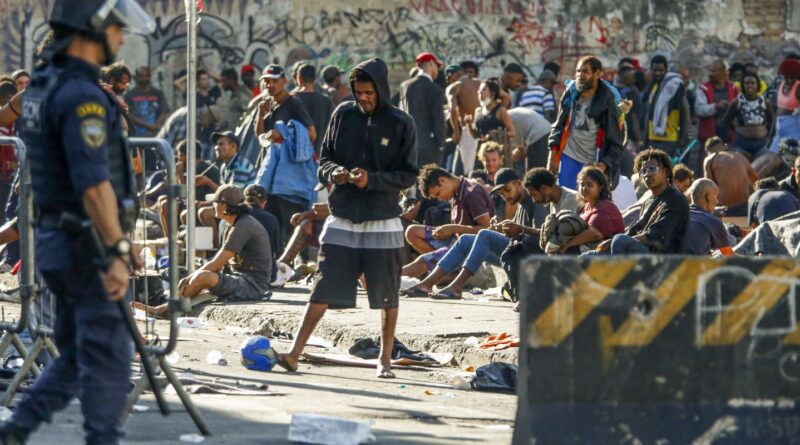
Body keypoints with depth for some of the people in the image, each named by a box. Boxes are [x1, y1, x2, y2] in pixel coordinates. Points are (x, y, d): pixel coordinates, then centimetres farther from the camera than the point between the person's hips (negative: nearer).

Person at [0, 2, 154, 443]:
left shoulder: (42, 86, 13)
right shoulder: (81, 96, -19)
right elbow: (93, 183, -27)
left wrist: (118, 240, 23)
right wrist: (116, 253, -25)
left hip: (57, 242, 9)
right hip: (88, 250, -9)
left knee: (75, 358, 17)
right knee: (108, 361, 0)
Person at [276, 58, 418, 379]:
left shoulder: (401, 124, -4)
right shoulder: (343, 115, 5)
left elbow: (408, 175, -4)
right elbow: (324, 158, 12)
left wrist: (372, 180, -18)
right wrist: (333, 172, -10)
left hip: (383, 222, -2)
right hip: (342, 218, 2)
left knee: (387, 296, 6)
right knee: (324, 290, -2)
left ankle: (385, 360, 18)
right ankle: (295, 353, -3)